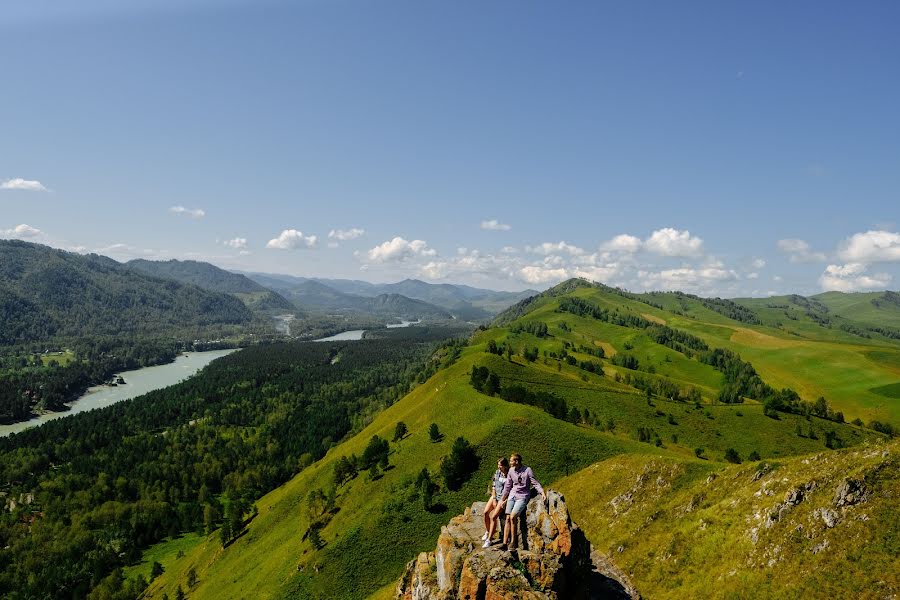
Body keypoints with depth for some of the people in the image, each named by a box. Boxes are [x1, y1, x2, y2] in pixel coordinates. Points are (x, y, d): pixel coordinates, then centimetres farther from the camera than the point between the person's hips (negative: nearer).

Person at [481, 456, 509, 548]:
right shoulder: (497, 472, 5)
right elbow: (493, 486, 8)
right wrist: (494, 499, 0)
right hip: (495, 495, 6)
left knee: (494, 516, -15)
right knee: (486, 512, -9)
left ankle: (489, 539, -8)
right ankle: (487, 532, 13)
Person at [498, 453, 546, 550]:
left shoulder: (527, 470, -9)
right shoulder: (511, 471, 5)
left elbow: (535, 483, -8)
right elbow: (507, 486, 16)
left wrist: (543, 493, -23)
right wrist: (502, 499, 20)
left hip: (522, 497, -5)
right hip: (512, 495, 5)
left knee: (513, 517, -22)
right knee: (508, 518, -6)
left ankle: (513, 542, -9)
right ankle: (505, 543, -4)